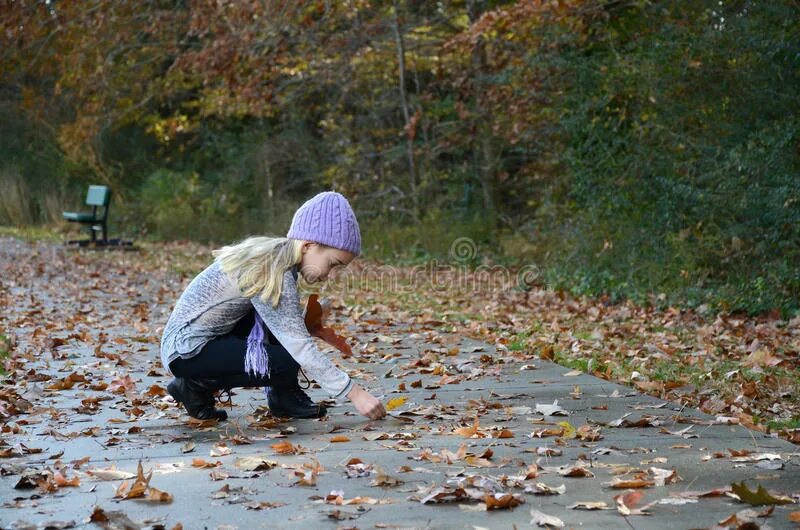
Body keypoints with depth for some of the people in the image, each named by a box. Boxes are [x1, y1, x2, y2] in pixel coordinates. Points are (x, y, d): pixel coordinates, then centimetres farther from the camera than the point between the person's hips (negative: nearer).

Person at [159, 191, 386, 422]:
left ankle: (284, 398, 4)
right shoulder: (273, 273, -25)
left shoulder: (276, 256, 3)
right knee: (287, 362, -21)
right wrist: (354, 392, -26)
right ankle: (197, 384, -5)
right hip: (186, 351, -9)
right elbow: (300, 348, -27)